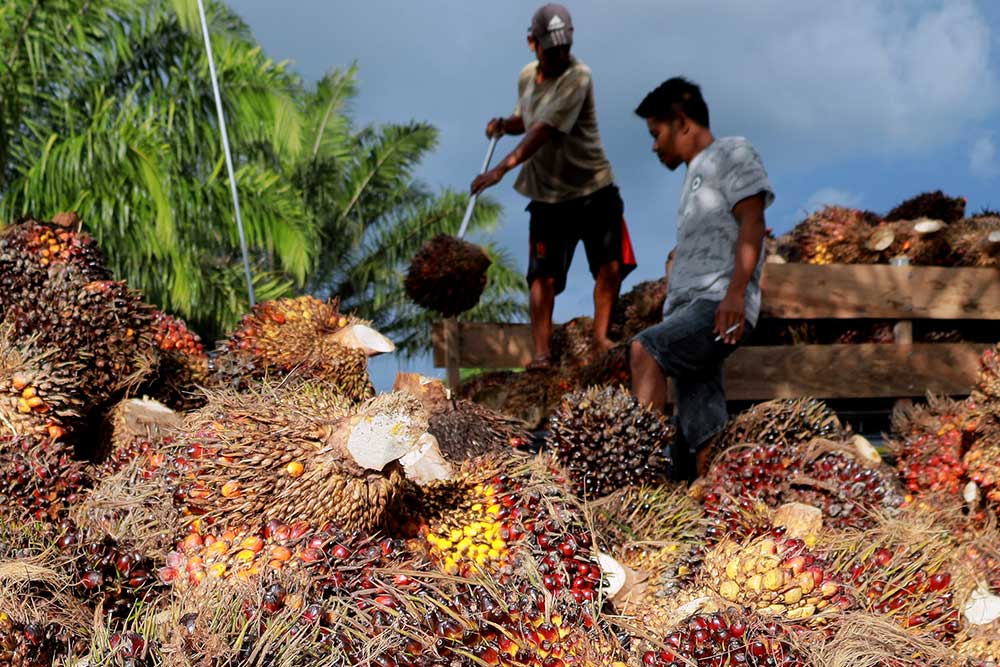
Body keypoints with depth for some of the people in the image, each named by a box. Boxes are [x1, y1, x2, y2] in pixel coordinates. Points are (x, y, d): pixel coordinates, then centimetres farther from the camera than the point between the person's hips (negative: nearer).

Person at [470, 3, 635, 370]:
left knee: (610, 264, -5)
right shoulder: (527, 76, 5)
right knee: (543, 275, -4)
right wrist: (503, 125, 0)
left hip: (593, 189, -3)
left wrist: (504, 167, -32)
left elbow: (545, 129, -25)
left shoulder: (578, 77, -16)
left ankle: (600, 337, 7)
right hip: (547, 194, 3)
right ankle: (540, 353, -4)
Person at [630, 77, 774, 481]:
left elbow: (752, 223, -9)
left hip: (720, 306, -9)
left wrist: (736, 293, -21)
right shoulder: (695, 176, 31)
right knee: (701, 440, -1)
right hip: (690, 308, 9)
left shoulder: (731, 153, 6)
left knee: (644, 350, -29)